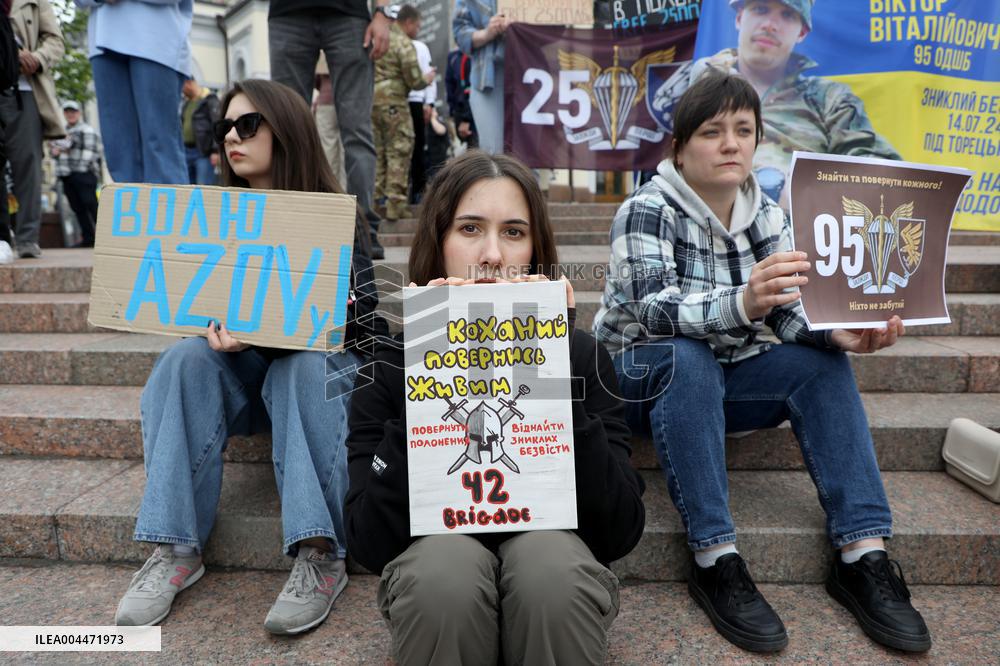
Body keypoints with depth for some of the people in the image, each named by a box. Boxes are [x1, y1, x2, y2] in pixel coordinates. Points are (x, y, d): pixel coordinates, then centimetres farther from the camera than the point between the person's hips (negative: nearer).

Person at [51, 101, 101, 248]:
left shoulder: (86, 130, -1)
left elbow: (89, 152, -9)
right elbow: (54, 149, 28)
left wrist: (80, 168, -16)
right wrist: (55, 151, 6)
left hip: (83, 174, -7)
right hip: (67, 175, 7)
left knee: (90, 205, -13)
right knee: (77, 208, 5)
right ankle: (87, 238, 7)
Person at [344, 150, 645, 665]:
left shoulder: (580, 355, -11)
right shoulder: (388, 364, -11)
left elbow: (620, 533, -17)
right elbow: (370, 545, -18)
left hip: (552, 578, 1)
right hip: (435, 579, 0)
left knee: (552, 558, -31)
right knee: (447, 559, -32)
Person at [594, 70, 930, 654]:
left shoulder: (769, 217, 2)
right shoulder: (648, 211, -14)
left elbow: (791, 311, -7)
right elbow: (653, 308, -29)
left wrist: (838, 332, -29)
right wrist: (741, 304, -48)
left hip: (724, 382, 5)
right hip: (645, 375, -4)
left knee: (823, 363, -17)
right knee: (688, 358, -35)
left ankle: (864, 556, -18)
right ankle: (716, 561, -31)